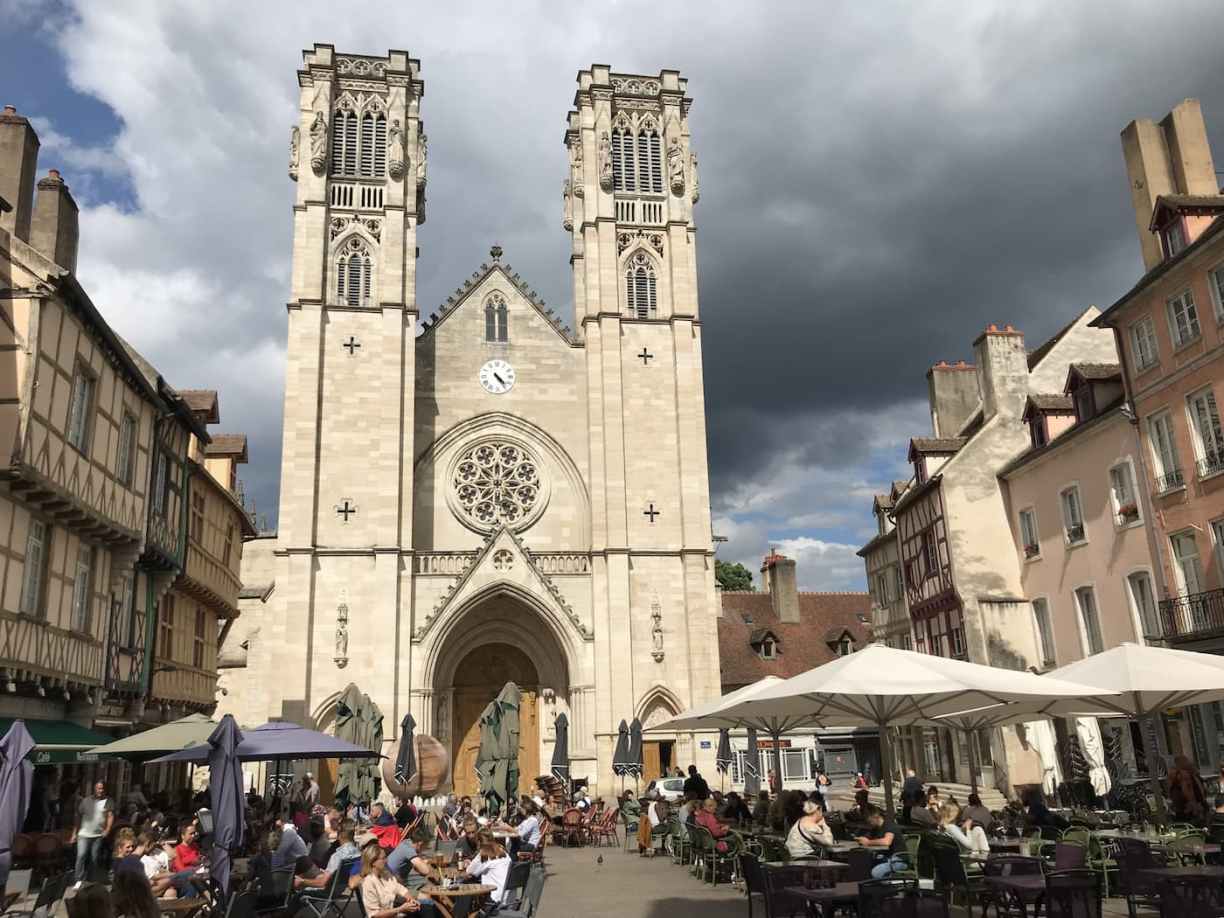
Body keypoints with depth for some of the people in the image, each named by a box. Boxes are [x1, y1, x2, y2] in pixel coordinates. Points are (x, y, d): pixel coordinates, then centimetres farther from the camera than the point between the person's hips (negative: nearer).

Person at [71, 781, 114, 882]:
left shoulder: (108, 802, 4)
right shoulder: (86, 801, 7)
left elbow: (111, 816, -6)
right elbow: (79, 817, 10)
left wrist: (107, 829, -20)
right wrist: (74, 833, 8)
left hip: (98, 835, 0)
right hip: (84, 834, 0)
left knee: (94, 859, 3)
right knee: (81, 856, -14)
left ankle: (87, 880, 16)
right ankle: (79, 880, -10)